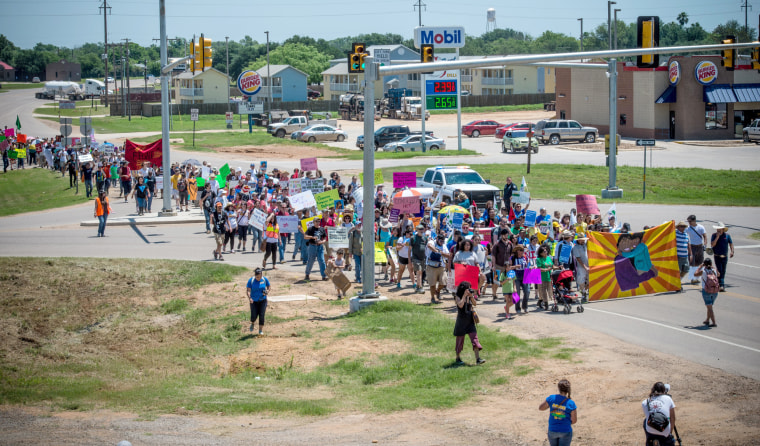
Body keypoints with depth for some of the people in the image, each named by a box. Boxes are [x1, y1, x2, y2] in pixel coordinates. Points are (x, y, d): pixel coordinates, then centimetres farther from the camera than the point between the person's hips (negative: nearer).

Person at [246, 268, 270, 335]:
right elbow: (248, 290, -13)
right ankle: (252, 323, 30)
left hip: (262, 300, 1)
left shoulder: (265, 279, -6)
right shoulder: (251, 280, -12)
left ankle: (261, 330, 6)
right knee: (254, 315, -6)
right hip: (254, 301, -1)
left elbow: (269, 286, 10)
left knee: (261, 315, -6)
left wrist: (267, 291, -12)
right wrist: (249, 298, -30)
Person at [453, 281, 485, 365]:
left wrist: (471, 296, -13)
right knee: (460, 339, 5)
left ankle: (478, 359, -10)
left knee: (474, 338, -6)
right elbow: (460, 305, -24)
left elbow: (475, 304, -1)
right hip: (461, 320, -4)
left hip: (470, 320, 4)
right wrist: (464, 295, -20)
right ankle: (458, 358, 21)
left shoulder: (469, 296, 6)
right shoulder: (457, 297, -8)